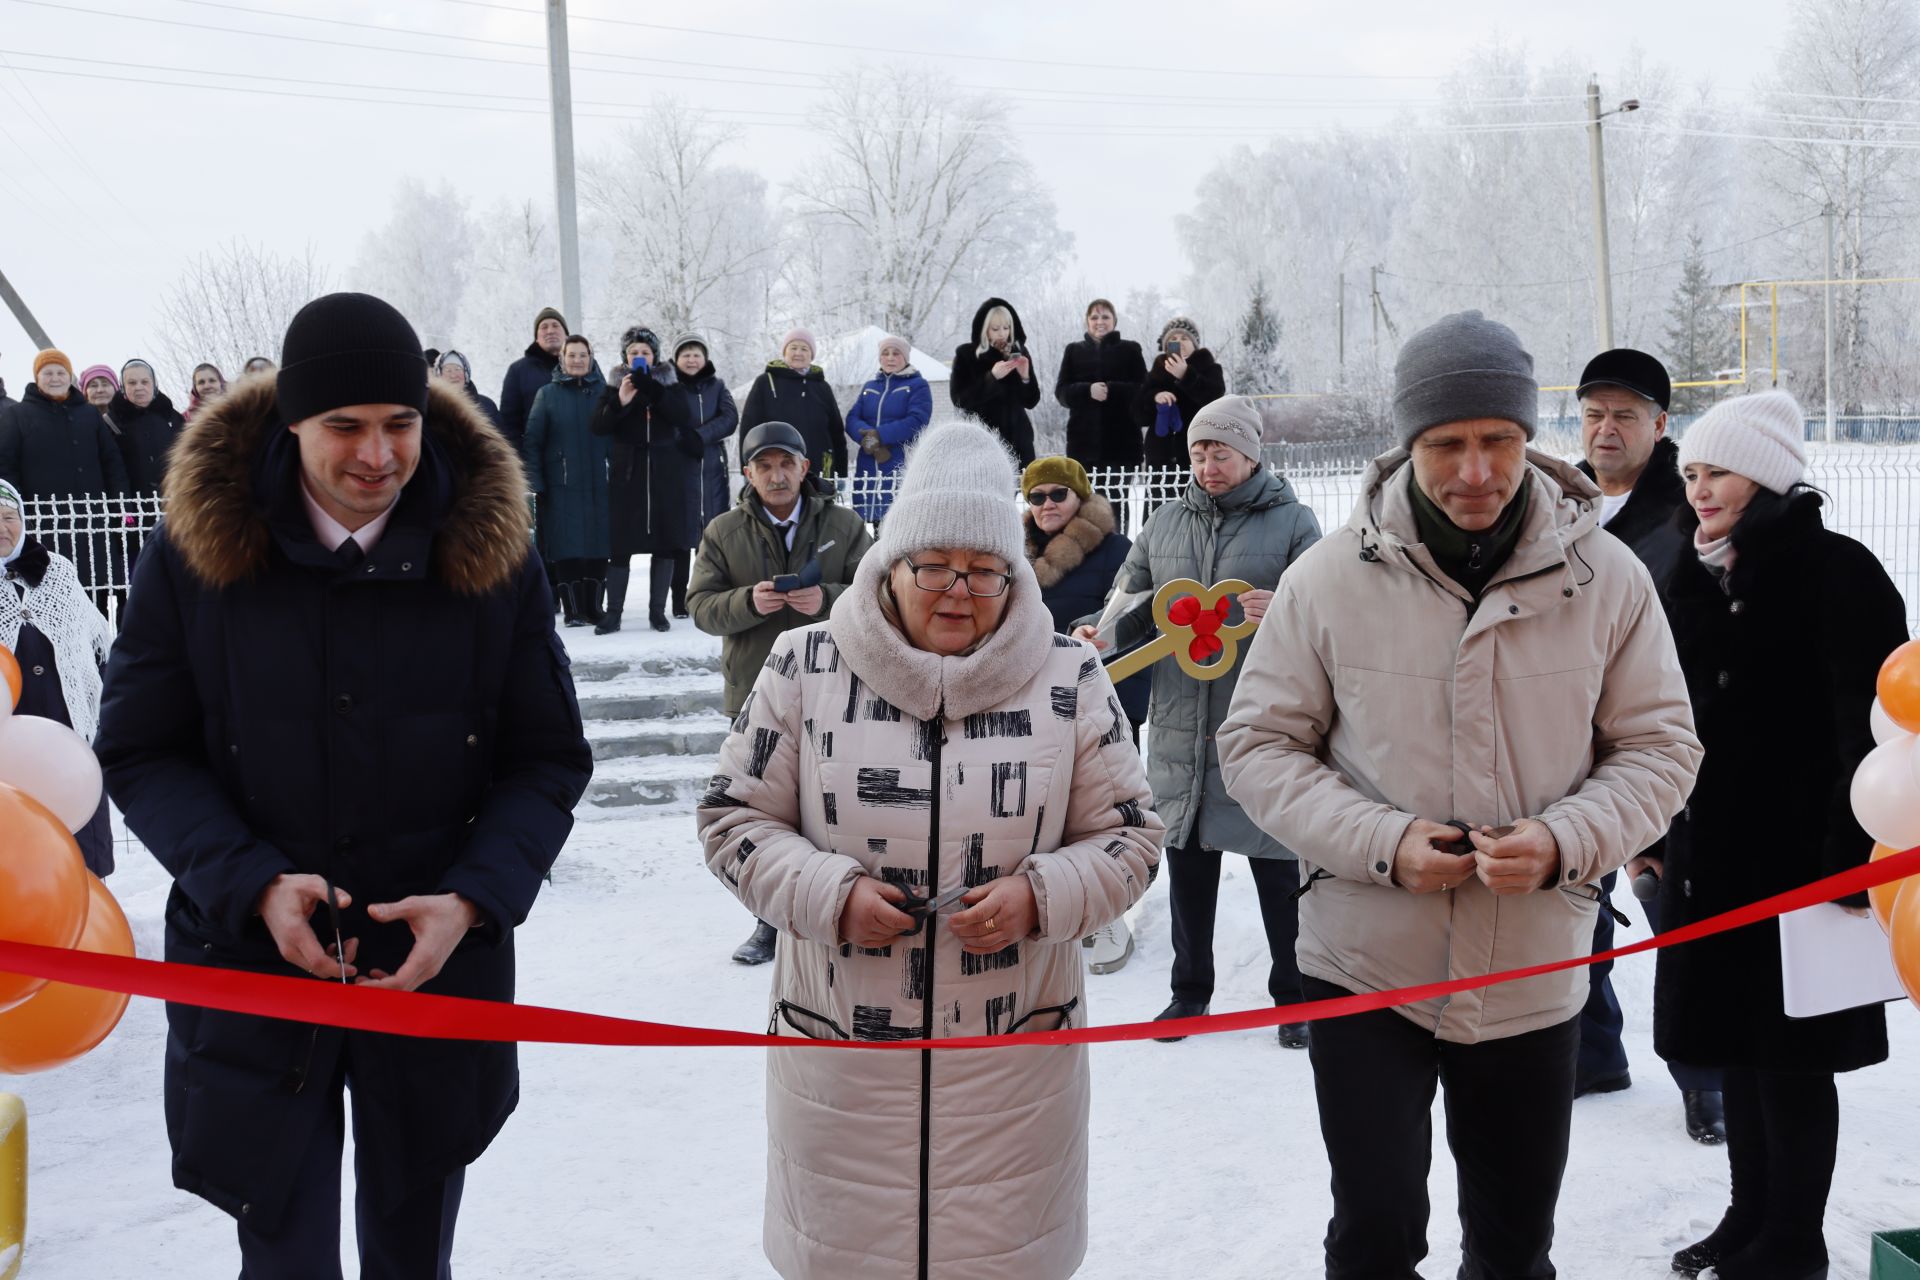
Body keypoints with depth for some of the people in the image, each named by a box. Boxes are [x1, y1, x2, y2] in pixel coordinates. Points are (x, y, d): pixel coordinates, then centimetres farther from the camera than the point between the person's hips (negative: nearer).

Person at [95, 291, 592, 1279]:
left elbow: (549, 760, -2)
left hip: (442, 966, 1)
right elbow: (141, 753, -2)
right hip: (249, 968, -1)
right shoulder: (195, 549, -7)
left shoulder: (492, 556, -7)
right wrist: (255, 884, -17)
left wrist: (472, 900, -17)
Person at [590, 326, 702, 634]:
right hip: (628, 474, -1)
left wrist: (650, 388, -19)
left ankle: (658, 612, 10)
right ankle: (613, 614, 2)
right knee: (621, 545, -3)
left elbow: (682, 417, -9)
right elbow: (599, 426, -4)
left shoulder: (669, 387, 8)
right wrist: (620, 402, -19)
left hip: (665, 475, 1)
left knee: (666, 542, 2)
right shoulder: (614, 388, 8)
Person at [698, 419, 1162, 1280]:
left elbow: (1128, 836, 4)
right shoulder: (806, 666, -2)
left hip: (1017, 1057, 0)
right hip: (838, 1050, 0)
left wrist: (1039, 896, -14)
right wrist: (830, 893, -14)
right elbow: (733, 817, 3)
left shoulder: (1069, 679, -1)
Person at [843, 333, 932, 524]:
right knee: (877, 522, 2)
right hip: (868, 468, 5)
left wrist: (880, 435, -17)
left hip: (903, 467, -4)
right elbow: (852, 419, 8)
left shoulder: (918, 385, 4)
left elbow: (917, 421, -10)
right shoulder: (870, 386, 19)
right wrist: (868, 438, -14)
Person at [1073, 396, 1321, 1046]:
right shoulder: (1165, 524, 11)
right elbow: (1135, 598, 16)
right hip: (1181, 726, 4)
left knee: (1278, 869, 5)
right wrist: (1105, 633, -5)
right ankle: (1190, 988, 28)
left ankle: (1294, 996, 21)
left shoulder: (1292, 521, -1)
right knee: (1187, 865, 13)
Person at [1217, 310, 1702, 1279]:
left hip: (1532, 974, 2)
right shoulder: (1330, 577, -9)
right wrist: (1381, 841, -18)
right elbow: (1259, 744, -3)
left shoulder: (1606, 578, -5)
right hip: (1364, 962, -2)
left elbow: (1660, 745, 2)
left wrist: (1567, 840, -18)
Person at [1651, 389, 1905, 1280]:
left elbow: (1875, 722, -16)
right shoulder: (1697, 578, 10)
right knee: (1738, 1047, 15)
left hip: (1798, 858, -7)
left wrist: (1856, 849, -20)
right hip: (1709, 857, 7)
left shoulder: (1835, 572, -11)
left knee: (1791, 1056, 3)